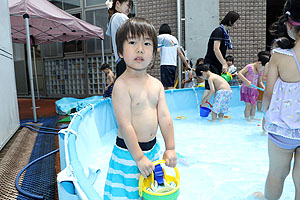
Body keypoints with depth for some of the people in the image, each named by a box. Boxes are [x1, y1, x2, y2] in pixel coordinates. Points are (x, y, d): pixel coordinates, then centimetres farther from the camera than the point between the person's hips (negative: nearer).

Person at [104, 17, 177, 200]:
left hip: (153, 148, 6)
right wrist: (139, 157, -19)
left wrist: (170, 148, -1)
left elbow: (165, 117, 0)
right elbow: (125, 125, -21)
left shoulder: (156, 84, 1)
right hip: (128, 152, -6)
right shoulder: (122, 85, -20)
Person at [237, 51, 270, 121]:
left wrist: (263, 87, -3)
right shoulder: (249, 67, -13)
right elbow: (239, 74, -20)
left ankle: (252, 117, 25)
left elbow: (260, 82, 16)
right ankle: (247, 118, 6)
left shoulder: (260, 71, 9)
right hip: (247, 89, -7)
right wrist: (246, 81, -30)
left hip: (254, 90, 8)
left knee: (254, 104, 13)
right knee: (248, 105, -6)